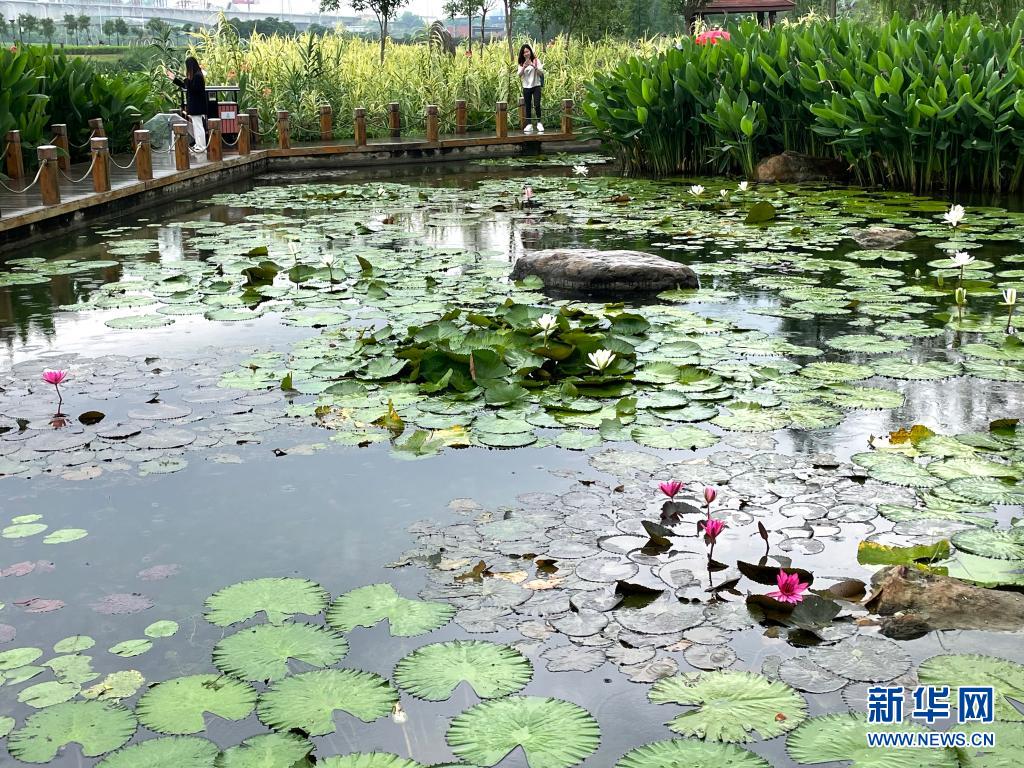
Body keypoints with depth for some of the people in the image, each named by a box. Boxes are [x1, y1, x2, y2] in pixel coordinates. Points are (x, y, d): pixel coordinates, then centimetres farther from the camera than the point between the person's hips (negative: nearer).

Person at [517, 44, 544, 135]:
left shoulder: (536, 61, -1)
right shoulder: (521, 63, 5)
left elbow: (541, 73, -7)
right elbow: (520, 75, -8)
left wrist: (534, 67, -24)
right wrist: (524, 67, -25)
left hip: (536, 86, -2)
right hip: (526, 87, 2)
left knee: (537, 105, -13)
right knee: (528, 107, 5)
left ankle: (539, 123, 0)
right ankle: (529, 125, 11)